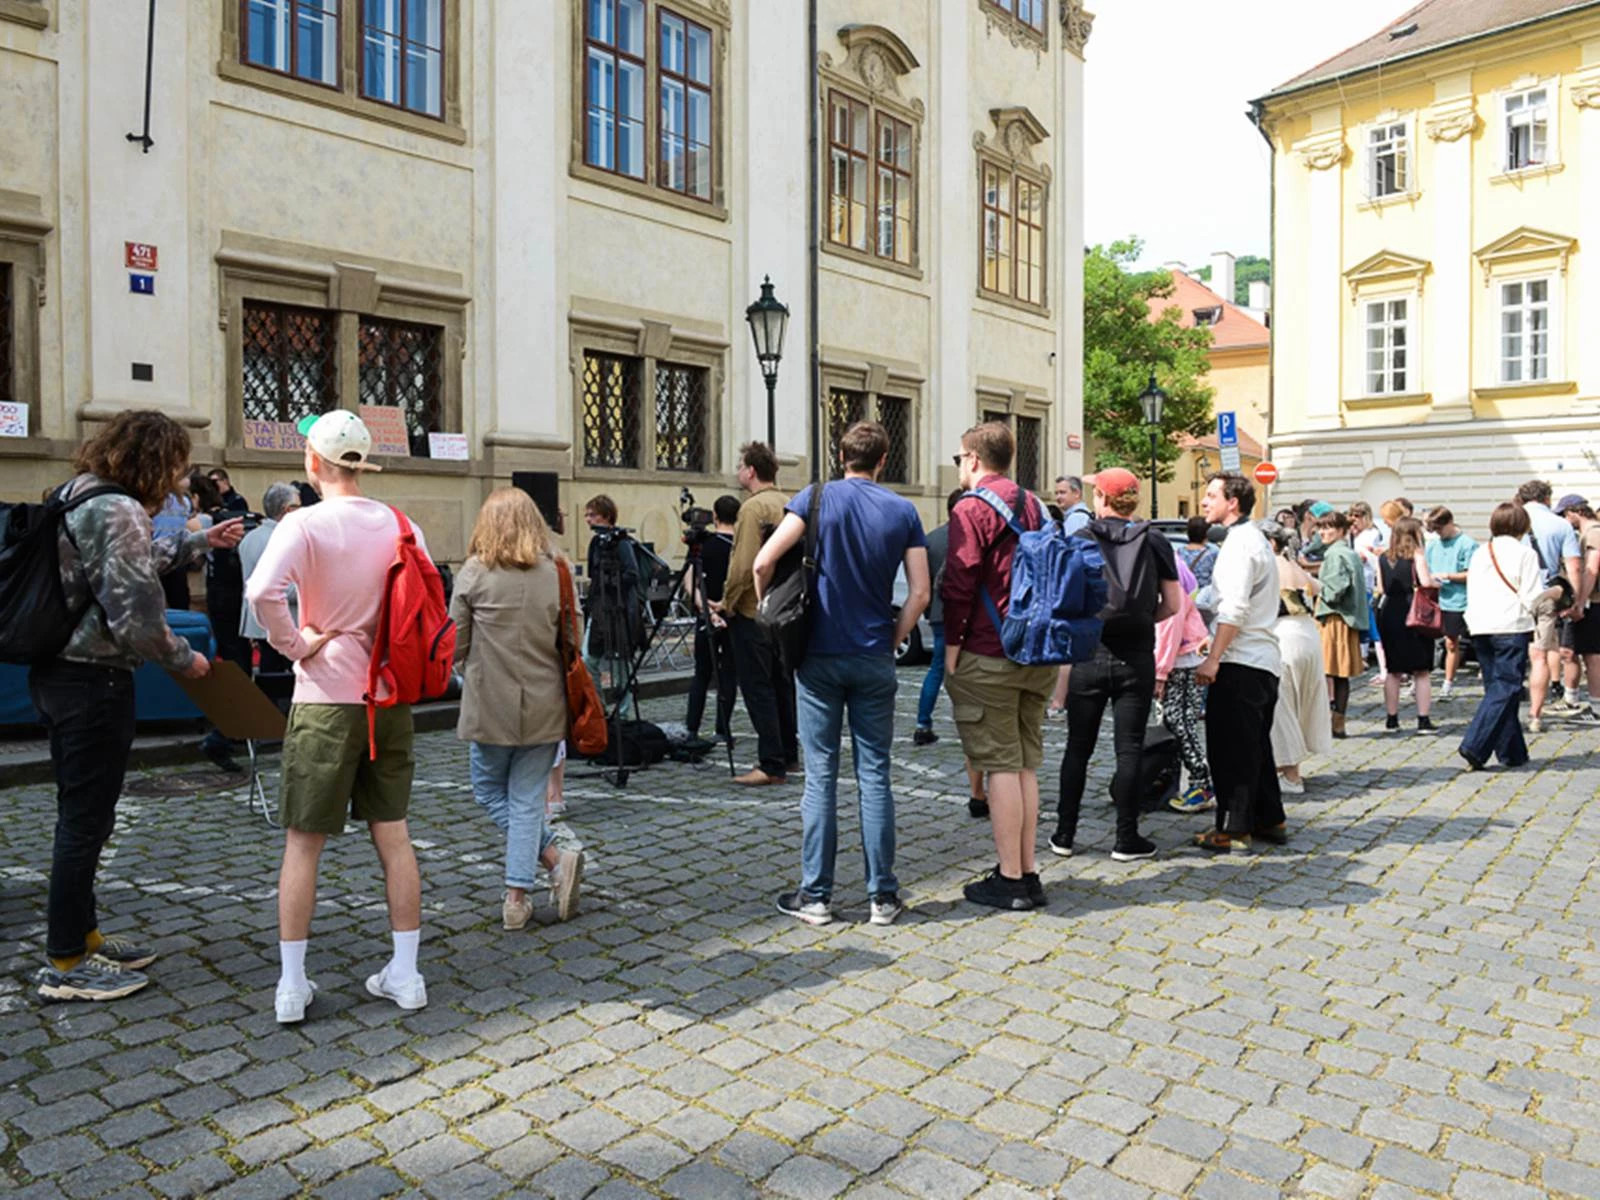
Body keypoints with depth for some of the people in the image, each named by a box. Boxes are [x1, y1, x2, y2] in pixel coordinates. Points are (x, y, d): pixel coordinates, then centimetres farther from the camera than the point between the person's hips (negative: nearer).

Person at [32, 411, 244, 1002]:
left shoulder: (78, 494, 10)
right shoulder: (120, 512, -20)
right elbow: (136, 617, -24)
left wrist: (198, 543, 28)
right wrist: (184, 659, -8)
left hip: (56, 672, 10)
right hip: (93, 681, -10)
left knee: (82, 814, 20)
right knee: (86, 820, 2)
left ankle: (82, 935, 33)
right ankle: (65, 965, 14)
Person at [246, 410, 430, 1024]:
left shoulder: (305, 525, -12)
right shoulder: (403, 525, 3)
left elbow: (263, 592, -28)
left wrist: (293, 644, -13)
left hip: (327, 700, -4)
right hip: (392, 697, 4)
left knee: (303, 842, 8)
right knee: (393, 834, 11)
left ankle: (292, 984, 14)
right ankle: (404, 974, 18)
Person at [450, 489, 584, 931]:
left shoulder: (474, 573, -8)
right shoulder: (555, 571, -2)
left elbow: (456, 644, -2)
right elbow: (569, 638, 3)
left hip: (491, 705, -2)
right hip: (544, 704, 2)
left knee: (489, 790, 17)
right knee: (527, 799, 10)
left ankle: (555, 859, 5)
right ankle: (517, 897, 10)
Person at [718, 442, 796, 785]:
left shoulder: (753, 507, -15)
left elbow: (744, 564, -21)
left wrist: (727, 603, -11)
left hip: (752, 611, -9)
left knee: (757, 686, -5)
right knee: (782, 682, 16)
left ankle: (771, 765, -5)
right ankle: (788, 754, 24)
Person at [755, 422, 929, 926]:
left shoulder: (817, 498, -3)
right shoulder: (903, 510, 3)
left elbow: (763, 563, -12)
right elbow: (920, 592, -2)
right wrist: (892, 639, 8)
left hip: (819, 656, -1)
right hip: (874, 661, 2)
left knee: (821, 775, 4)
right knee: (874, 775, 7)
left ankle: (815, 895, 10)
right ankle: (882, 896, 12)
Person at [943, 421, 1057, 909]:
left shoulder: (972, 509, -9)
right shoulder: (1034, 506, 15)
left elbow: (960, 582, -15)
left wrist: (952, 645, -8)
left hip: (988, 655, -7)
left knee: (1000, 765, -3)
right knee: (1025, 764, 12)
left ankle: (1010, 880, 3)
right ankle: (1027, 873, 17)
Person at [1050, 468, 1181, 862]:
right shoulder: (1155, 543, 2)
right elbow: (1173, 605, 3)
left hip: (1088, 655, 0)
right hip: (1136, 658, 0)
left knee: (1078, 748, 9)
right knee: (1128, 749, 5)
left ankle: (1064, 835, 15)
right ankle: (1126, 840, 11)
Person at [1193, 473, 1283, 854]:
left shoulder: (1239, 543, -13)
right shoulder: (1256, 539, 18)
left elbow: (1235, 609, -21)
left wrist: (1213, 659, -22)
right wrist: (1218, 643, 21)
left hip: (1240, 664, -10)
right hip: (1263, 660, 10)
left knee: (1230, 748, -4)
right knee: (1255, 744, 17)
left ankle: (1234, 830, 1)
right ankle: (1270, 820, 26)